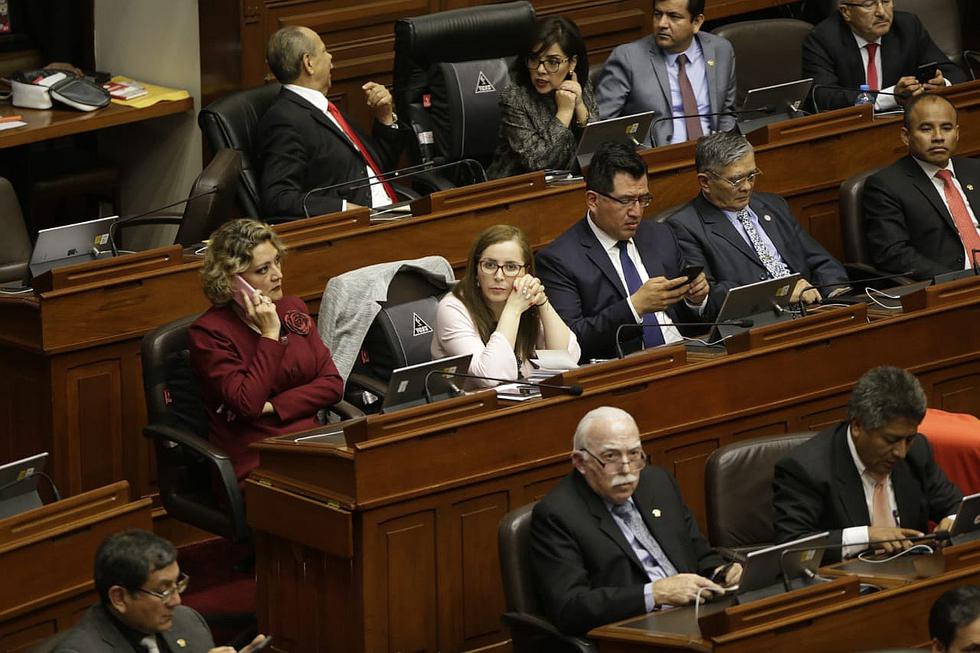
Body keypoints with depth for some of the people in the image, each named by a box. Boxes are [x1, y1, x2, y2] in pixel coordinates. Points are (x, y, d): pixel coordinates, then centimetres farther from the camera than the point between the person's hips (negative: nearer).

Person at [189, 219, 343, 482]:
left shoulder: (292, 309, 16)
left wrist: (271, 407, -6)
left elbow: (332, 385, 8)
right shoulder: (207, 332, -3)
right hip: (253, 462, -6)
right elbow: (247, 404, -14)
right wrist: (270, 335, -9)